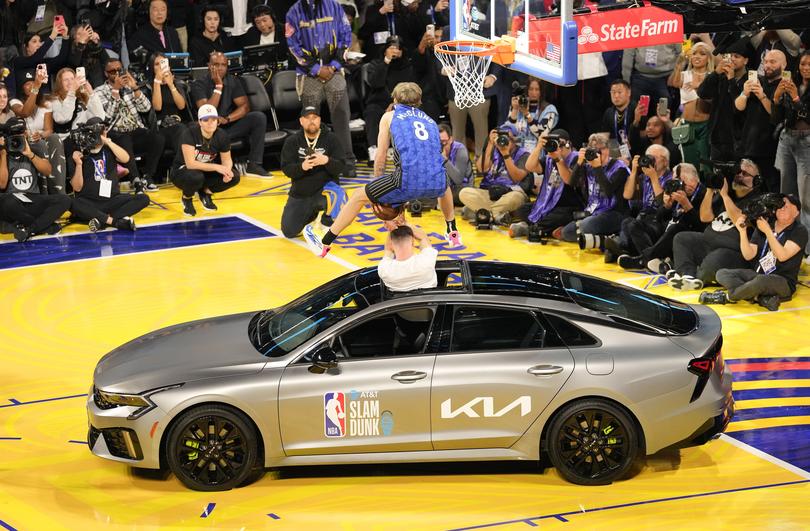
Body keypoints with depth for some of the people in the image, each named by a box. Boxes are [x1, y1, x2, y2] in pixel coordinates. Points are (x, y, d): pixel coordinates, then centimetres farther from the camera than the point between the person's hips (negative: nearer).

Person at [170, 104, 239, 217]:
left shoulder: (222, 136, -13)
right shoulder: (190, 133, -27)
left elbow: (227, 159, 0)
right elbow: (190, 163, -32)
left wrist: (227, 170, -25)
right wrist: (216, 167, -37)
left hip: (206, 170, 5)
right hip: (182, 171, -5)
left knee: (234, 178, -19)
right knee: (196, 177, -39)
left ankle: (206, 192, 8)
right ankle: (187, 198, -4)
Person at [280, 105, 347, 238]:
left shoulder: (330, 138, -6)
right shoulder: (292, 141, -2)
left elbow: (340, 167, -12)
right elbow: (286, 169, -11)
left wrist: (326, 161, -35)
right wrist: (302, 167, -32)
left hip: (325, 188, -3)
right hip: (300, 194, 3)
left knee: (337, 197, -38)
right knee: (289, 232, 0)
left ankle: (325, 227, -6)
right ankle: (311, 215, 33)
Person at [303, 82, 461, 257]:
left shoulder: (389, 116, 18)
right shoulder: (429, 120, 29)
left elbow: (380, 159, 14)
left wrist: (377, 195, 26)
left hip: (408, 183, -4)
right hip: (435, 183, 4)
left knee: (359, 196, 16)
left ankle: (324, 244, 21)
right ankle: (453, 234, 52)